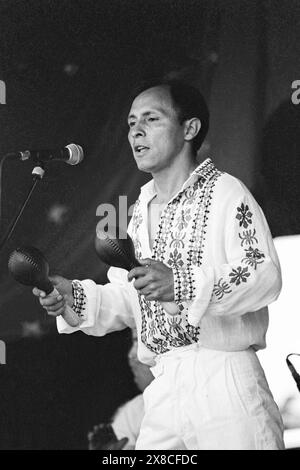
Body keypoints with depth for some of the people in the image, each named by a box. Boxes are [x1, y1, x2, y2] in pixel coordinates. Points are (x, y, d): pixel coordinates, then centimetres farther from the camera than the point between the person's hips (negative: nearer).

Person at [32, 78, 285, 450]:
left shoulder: (225, 193, -4)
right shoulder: (142, 210, 18)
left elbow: (266, 274, -17)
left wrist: (181, 284, -28)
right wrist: (76, 297, 2)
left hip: (225, 381, -6)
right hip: (164, 390, 6)